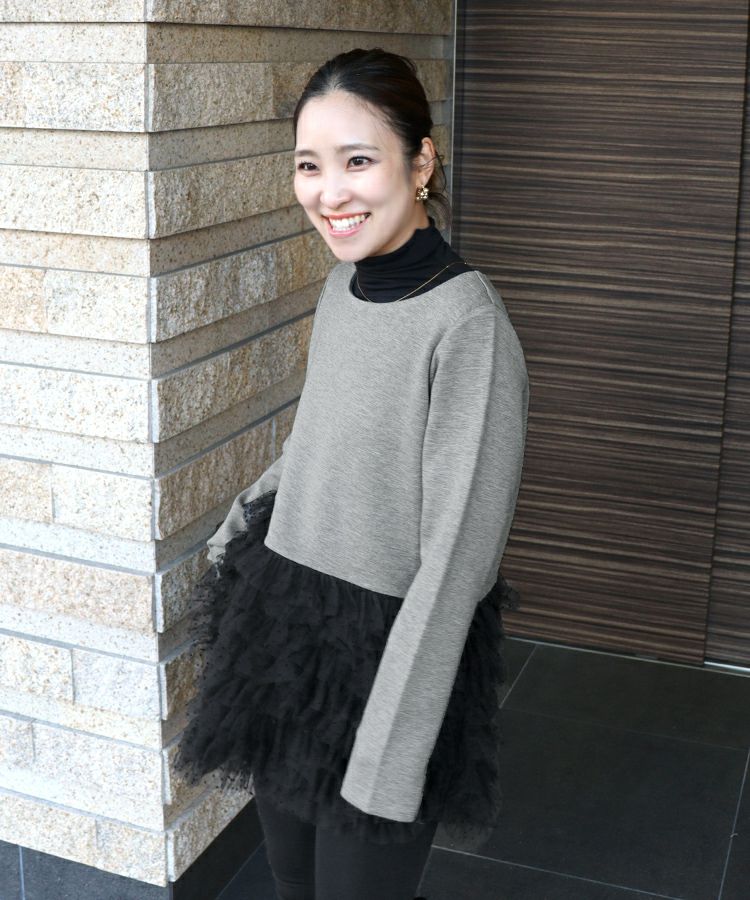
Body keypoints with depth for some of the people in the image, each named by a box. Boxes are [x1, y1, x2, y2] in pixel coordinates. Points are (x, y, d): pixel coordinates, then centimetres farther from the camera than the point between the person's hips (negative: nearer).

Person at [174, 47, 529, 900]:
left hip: (385, 644, -7)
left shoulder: (467, 323, -21)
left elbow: (457, 554, -21)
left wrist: (391, 748, -19)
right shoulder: (342, 283, 2)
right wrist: (238, 525, 14)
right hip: (282, 616, 7)